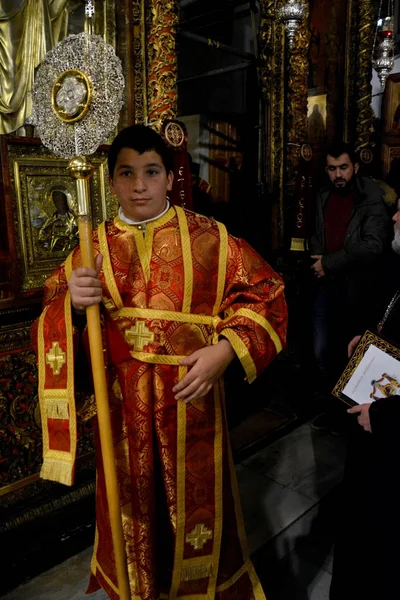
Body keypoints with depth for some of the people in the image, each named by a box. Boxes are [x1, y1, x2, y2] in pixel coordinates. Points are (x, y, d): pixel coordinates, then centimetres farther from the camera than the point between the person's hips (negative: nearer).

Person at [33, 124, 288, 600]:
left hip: (192, 395, -1)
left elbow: (264, 293, -3)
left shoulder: (208, 237, -4)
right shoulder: (97, 245, 1)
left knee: (194, 497, 15)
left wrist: (225, 351, -16)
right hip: (124, 400, 2)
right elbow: (54, 319, 5)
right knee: (133, 497, 17)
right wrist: (72, 303, -19)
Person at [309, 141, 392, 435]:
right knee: (324, 352, 8)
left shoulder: (372, 200, -9)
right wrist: (318, 261, -1)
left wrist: (329, 263, -16)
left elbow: (373, 246, -19)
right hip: (328, 286, 5)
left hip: (358, 289, -4)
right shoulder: (323, 197, 9)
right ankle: (332, 409, 28)